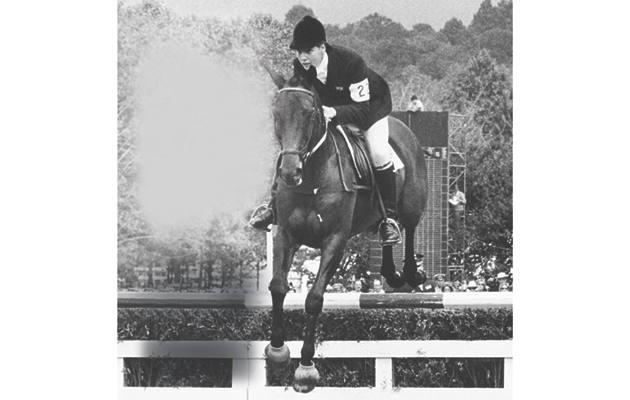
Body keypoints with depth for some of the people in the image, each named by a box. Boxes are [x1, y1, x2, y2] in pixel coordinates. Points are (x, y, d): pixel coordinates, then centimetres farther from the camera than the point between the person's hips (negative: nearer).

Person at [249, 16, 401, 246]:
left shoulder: (350, 63, -38)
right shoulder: (300, 67, -22)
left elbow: (362, 110, -37)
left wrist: (335, 113, -53)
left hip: (370, 105, -5)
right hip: (328, 109, 5)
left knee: (379, 153, -27)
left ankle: (389, 217, -14)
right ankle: (275, 203, 2)